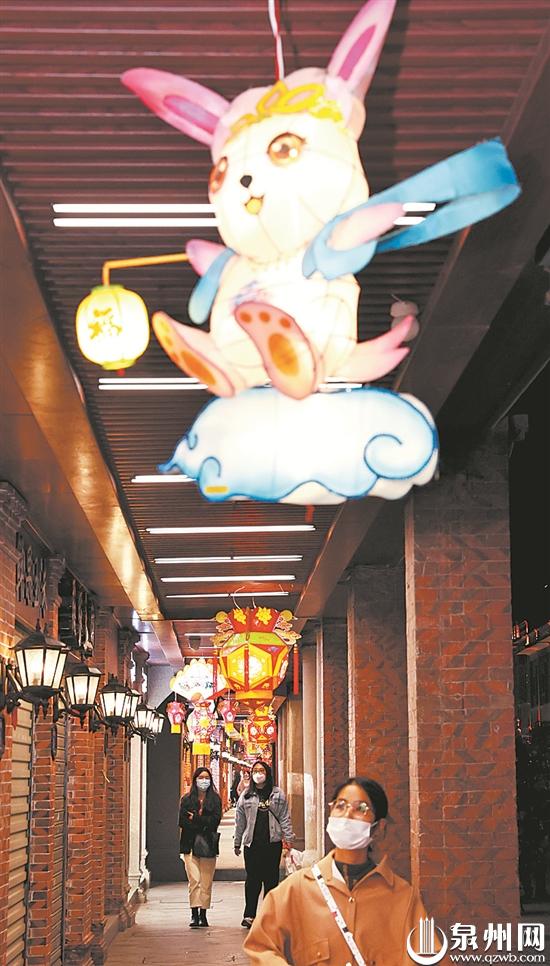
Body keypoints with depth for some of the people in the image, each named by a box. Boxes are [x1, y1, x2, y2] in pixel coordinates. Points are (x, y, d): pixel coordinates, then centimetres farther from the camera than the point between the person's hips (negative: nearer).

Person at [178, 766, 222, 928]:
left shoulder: (215, 799, 8)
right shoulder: (187, 799, 9)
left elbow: (215, 820, -4)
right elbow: (182, 821, -1)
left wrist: (195, 819, -8)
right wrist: (203, 824, -8)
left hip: (208, 845, 1)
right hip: (190, 845, -1)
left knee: (206, 882, 2)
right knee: (194, 880, -10)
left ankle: (203, 914, 9)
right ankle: (194, 914, -10)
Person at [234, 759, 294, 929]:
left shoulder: (277, 794, 8)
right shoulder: (246, 796, 9)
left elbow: (284, 818, 7)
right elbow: (240, 821, 12)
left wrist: (288, 838, -1)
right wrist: (237, 843, 12)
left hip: (273, 843, 0)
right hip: (252, 843, 0)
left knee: (271, 879, 4)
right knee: (252, 879, -4)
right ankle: (249, 915, -1)